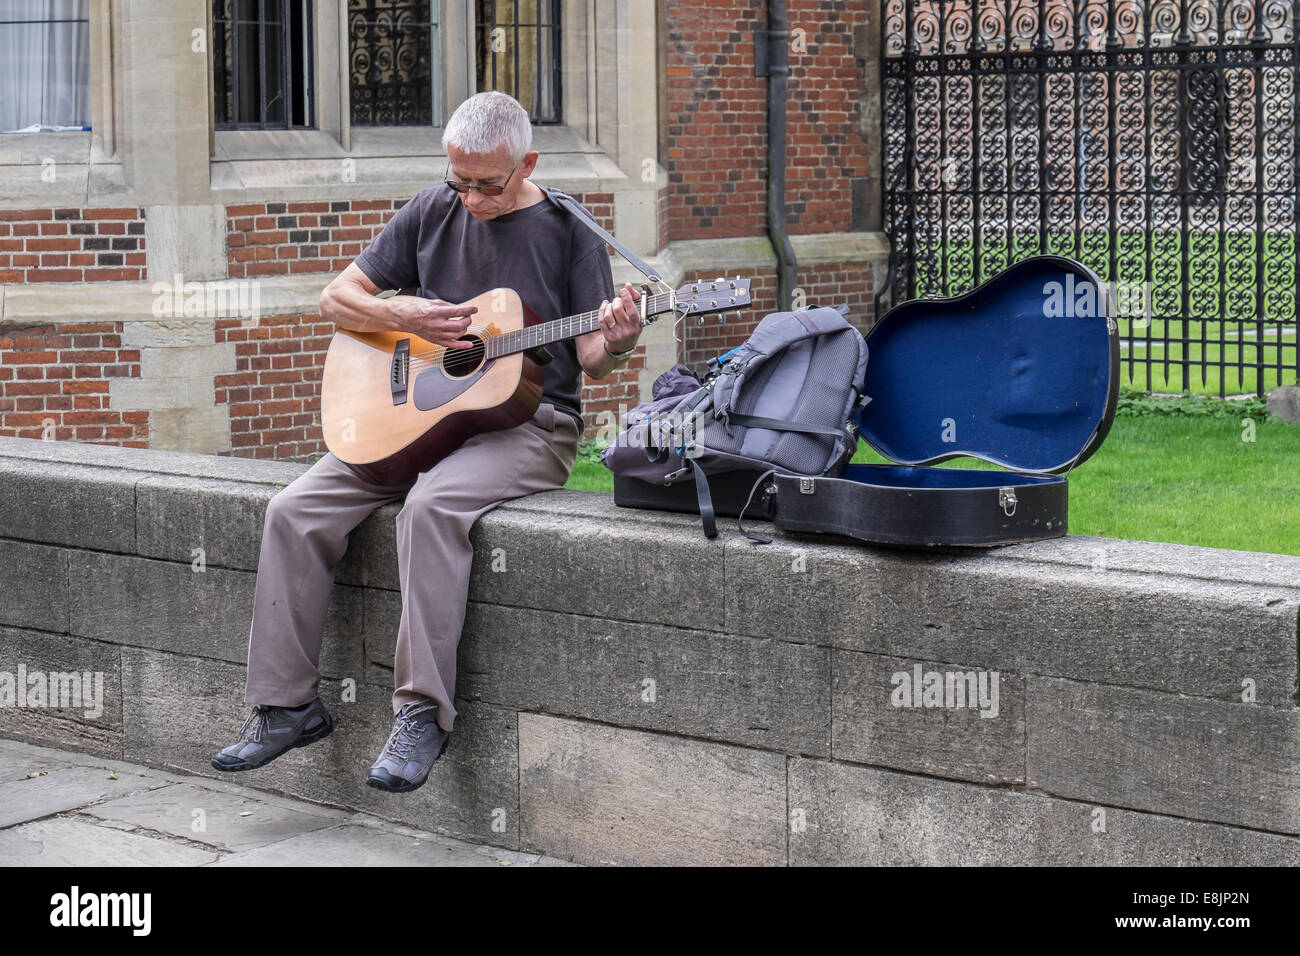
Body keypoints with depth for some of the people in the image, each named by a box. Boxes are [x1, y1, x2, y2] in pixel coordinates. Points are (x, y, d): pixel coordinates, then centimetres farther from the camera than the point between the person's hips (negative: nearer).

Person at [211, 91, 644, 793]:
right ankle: (287, 705, -4)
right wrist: (402, 316, -9)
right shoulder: (434, 211, 8)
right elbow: (337, 298, 11)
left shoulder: (566, 231, -2)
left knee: (432, 505, -36)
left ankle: (423, 712, -29)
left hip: (530, 423, -5)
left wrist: (614, 343, -27)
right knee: (296, 510, -13)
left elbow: (592, 360, -3)